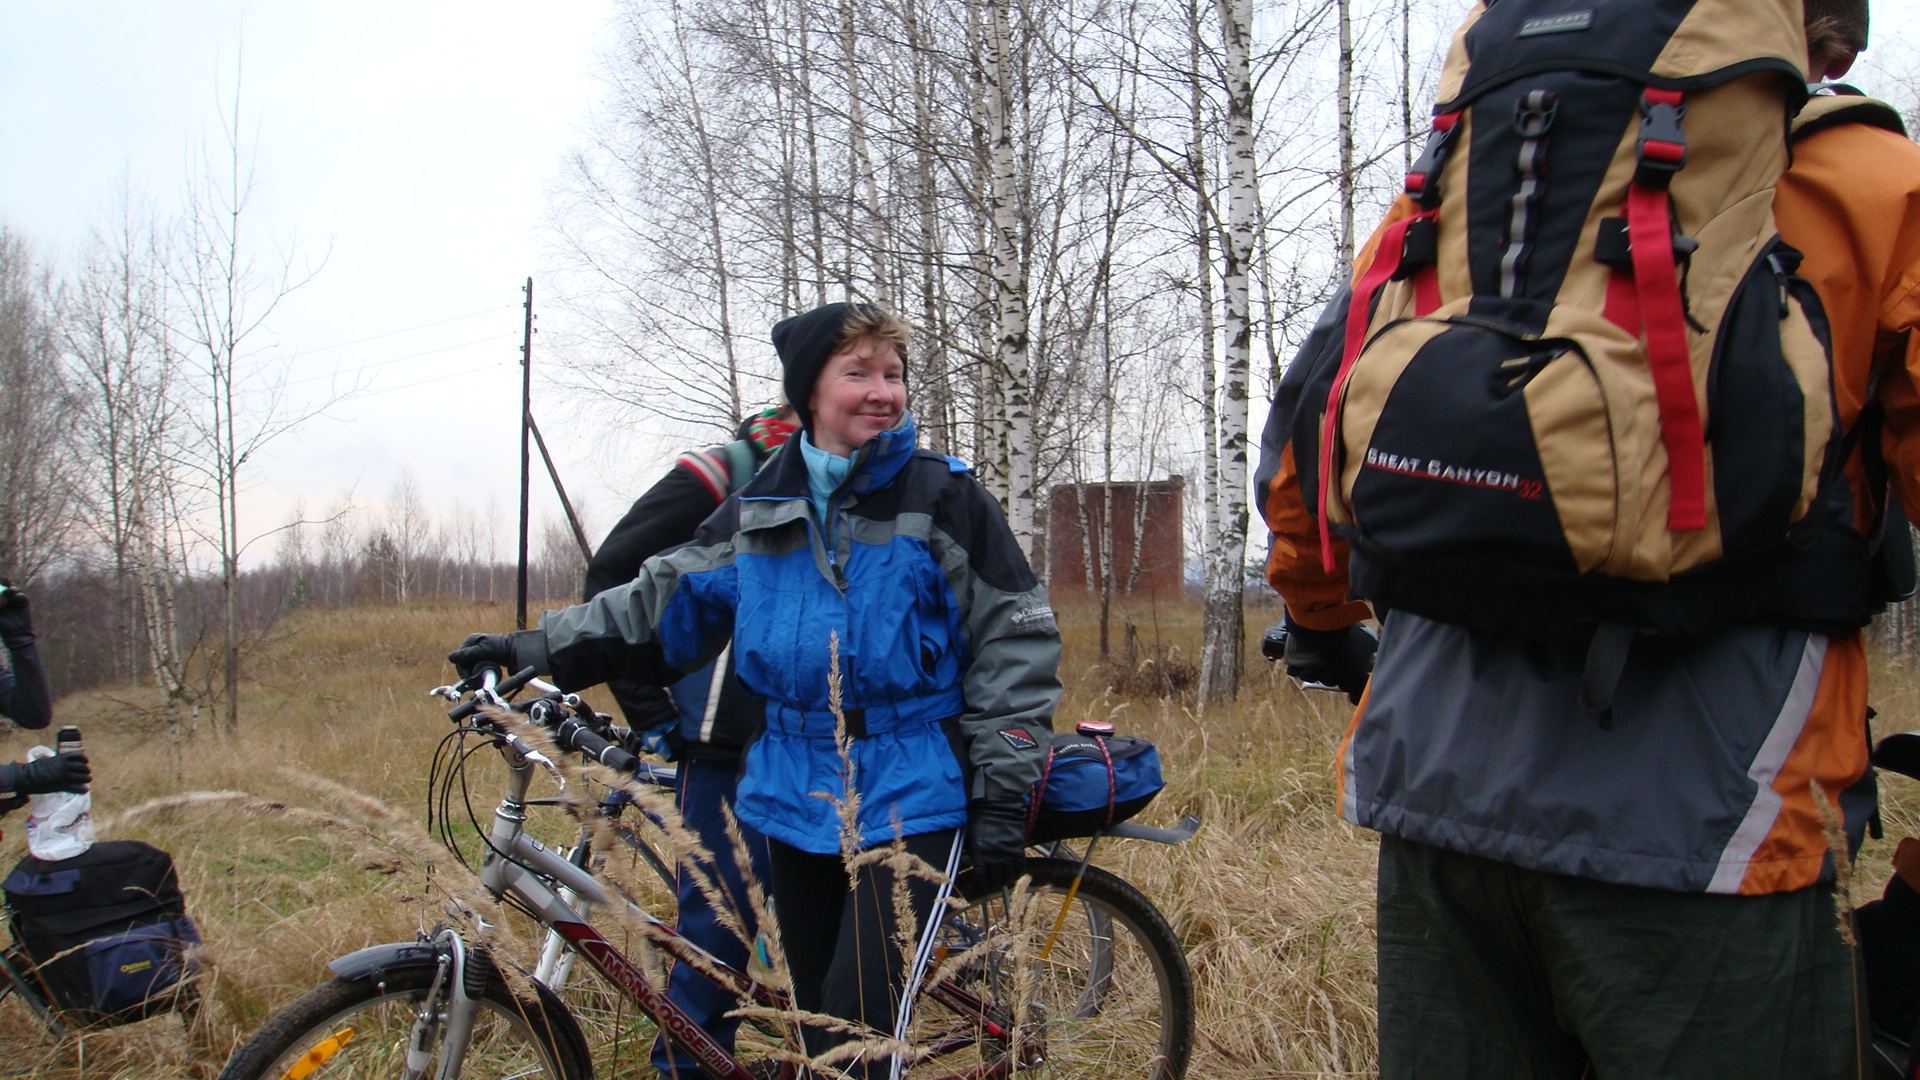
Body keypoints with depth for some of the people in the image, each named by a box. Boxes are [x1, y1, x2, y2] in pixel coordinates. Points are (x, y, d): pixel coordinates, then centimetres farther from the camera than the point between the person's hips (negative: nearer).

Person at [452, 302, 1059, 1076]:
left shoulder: (946, 499, -5)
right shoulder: (758, 511, 9)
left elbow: (1016, 641, -4)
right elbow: (664, 602, 14)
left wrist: (1004, 793, -7)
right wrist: (536, 650, 7)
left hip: (909, 800, -4)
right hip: (798, 800, 5)